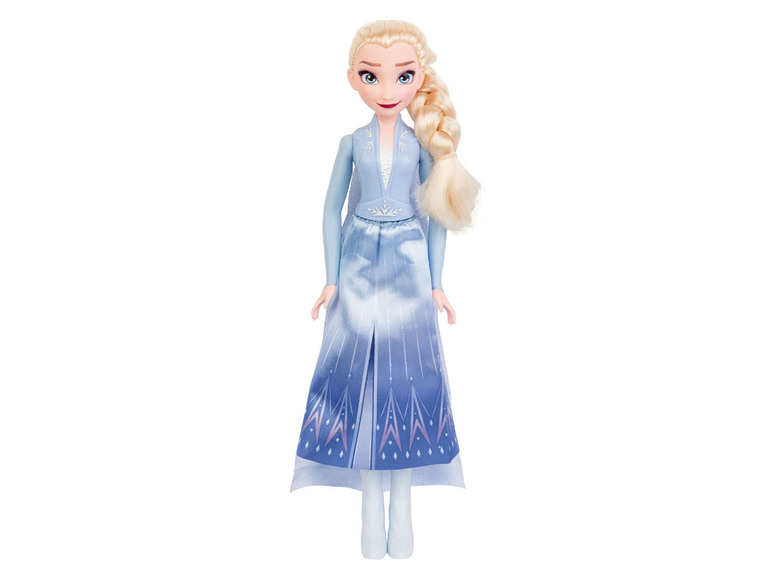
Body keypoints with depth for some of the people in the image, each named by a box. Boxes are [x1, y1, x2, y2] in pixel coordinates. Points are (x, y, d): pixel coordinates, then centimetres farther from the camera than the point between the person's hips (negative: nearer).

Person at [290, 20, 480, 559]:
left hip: (409, 270, 0)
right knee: (360, 378, 2)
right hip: (359, 268, 0)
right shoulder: (352, 142, 1)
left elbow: (436, 214, 3)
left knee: (408, 379, 2)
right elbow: (332, 209, 4)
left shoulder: (422, 143, 1)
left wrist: (436, 283, -1)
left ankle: (402, 504, 17)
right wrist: (332, 279, -1)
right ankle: (372, 506, 16)